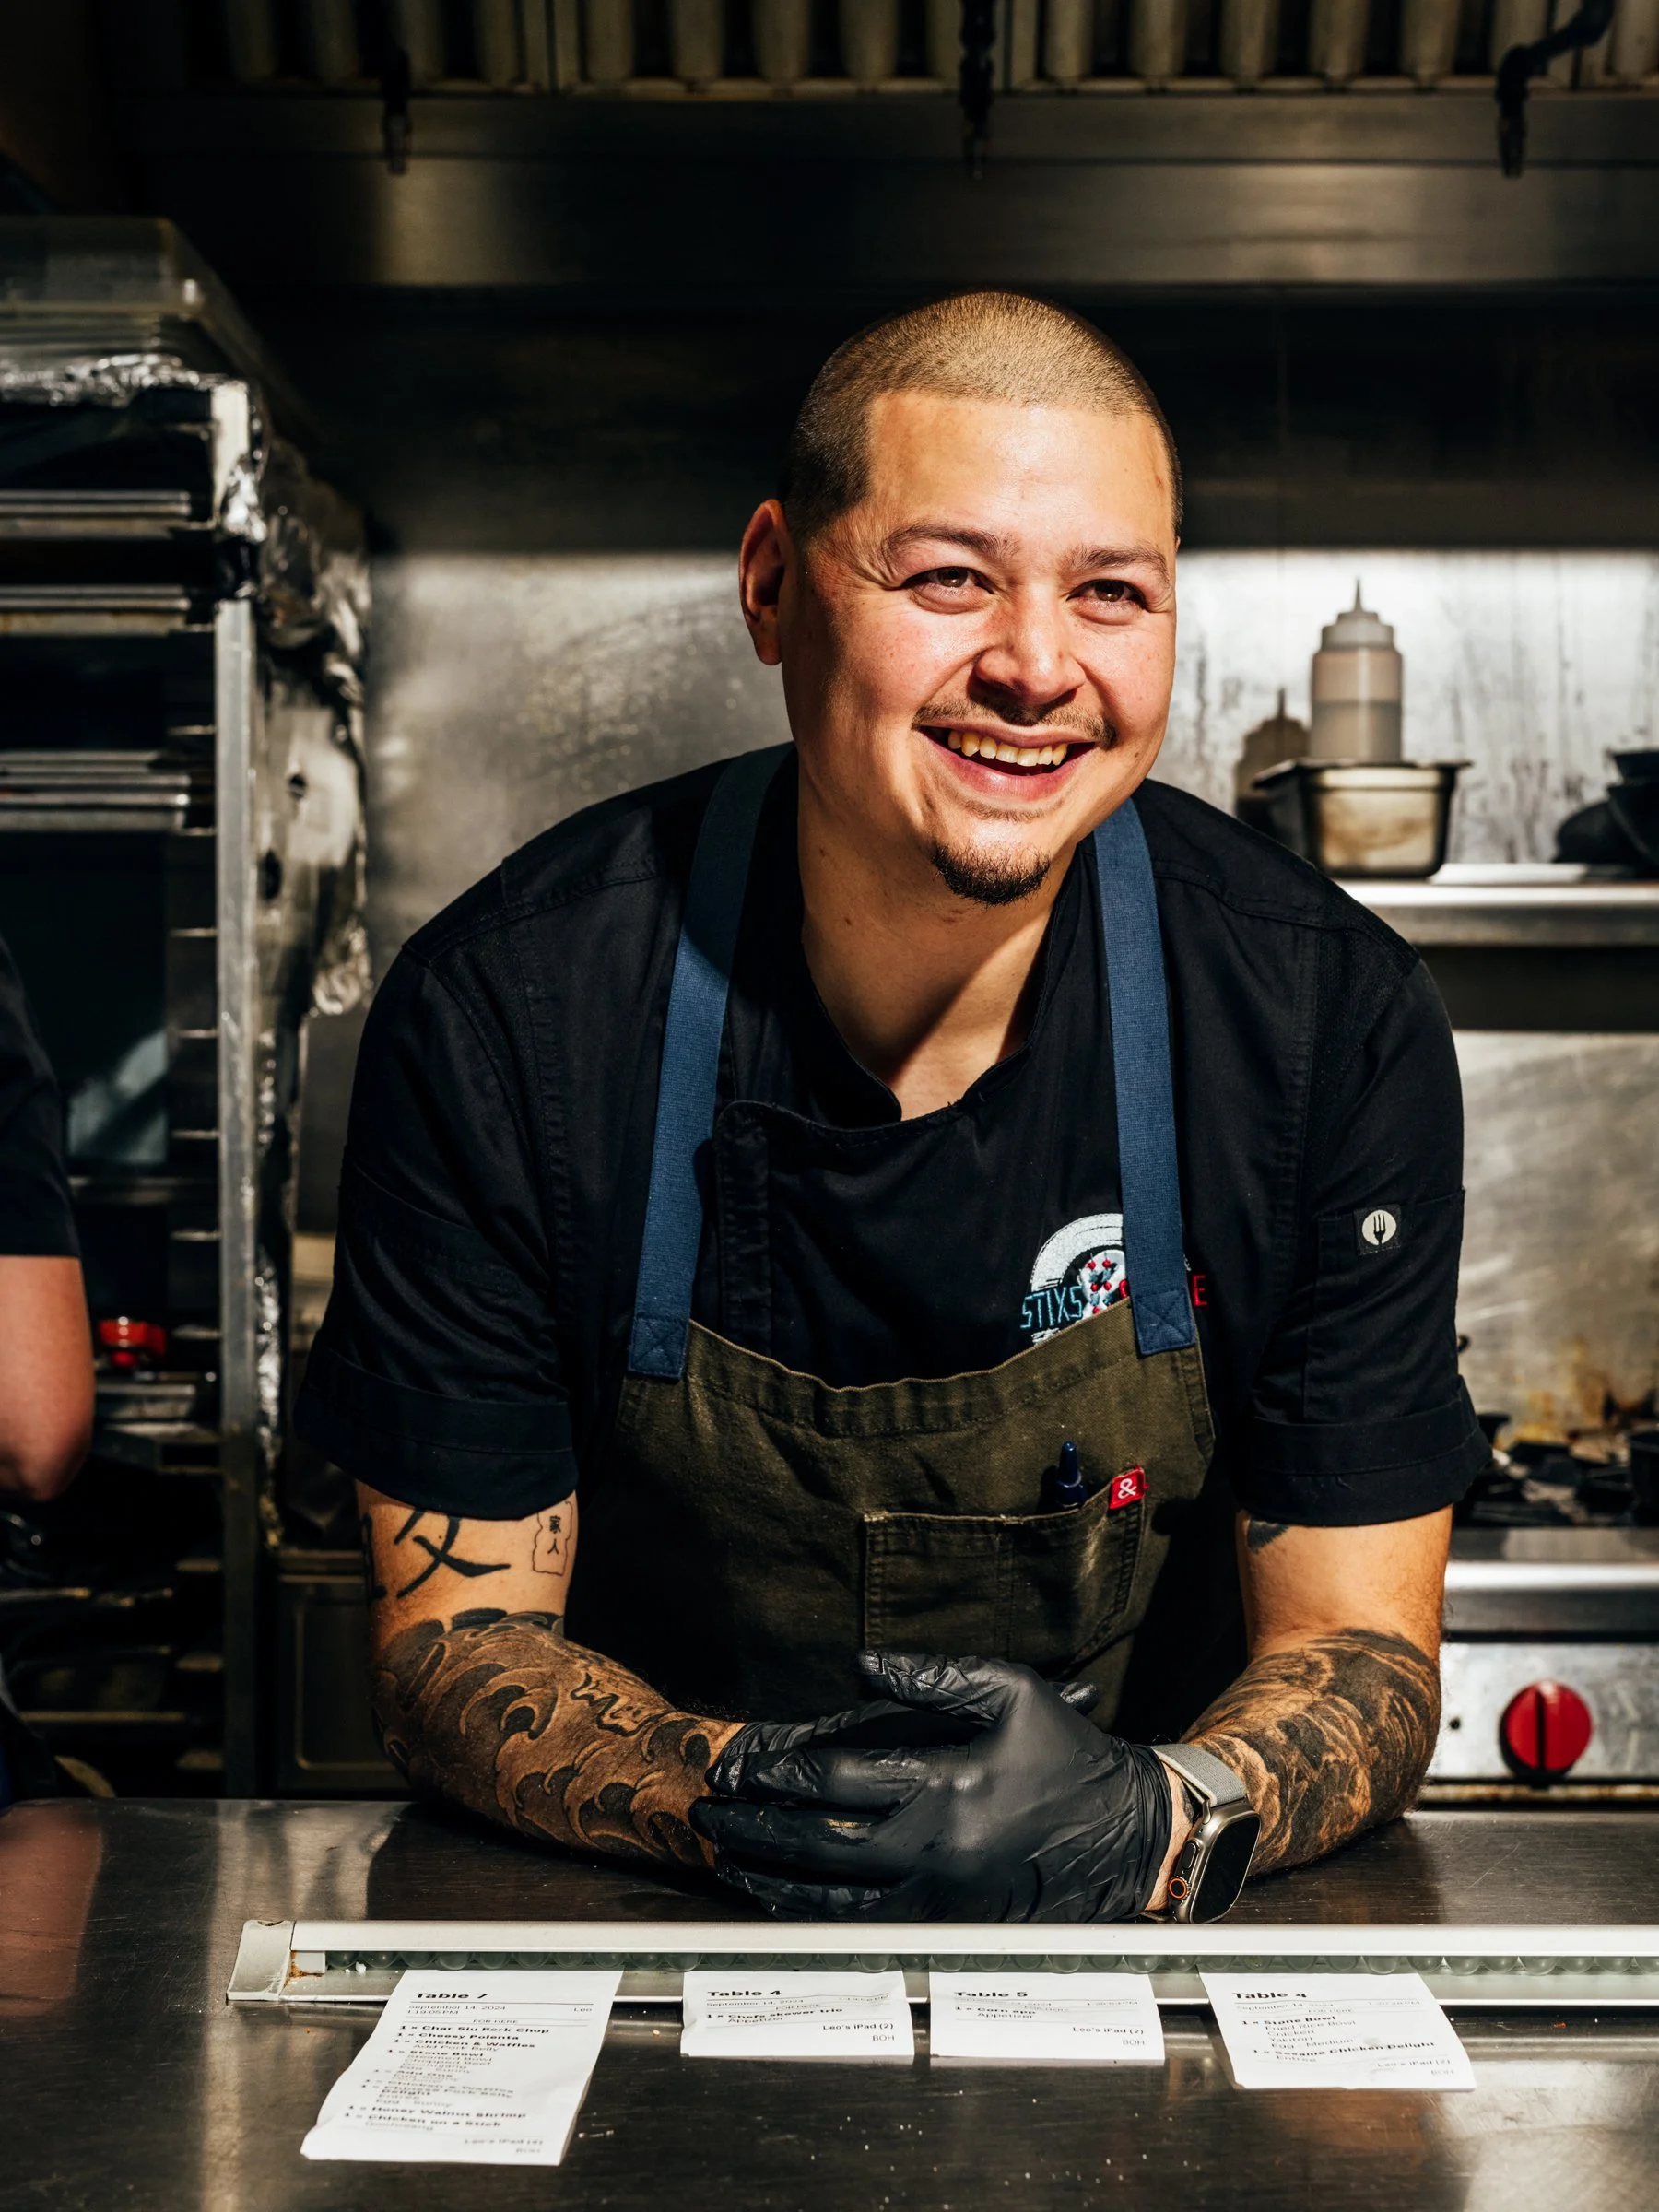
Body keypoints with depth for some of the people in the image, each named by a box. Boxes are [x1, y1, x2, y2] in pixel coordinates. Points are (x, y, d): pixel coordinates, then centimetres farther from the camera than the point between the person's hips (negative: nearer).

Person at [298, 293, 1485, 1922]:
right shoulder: (499, 1014, -14)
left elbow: (1361, 1651, -7)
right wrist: (740, 1796, -27)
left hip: (1143, 1967, 1)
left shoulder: (1334, 1024, -13)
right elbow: (452, 1640, -8)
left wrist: (1153, 1822, -29)